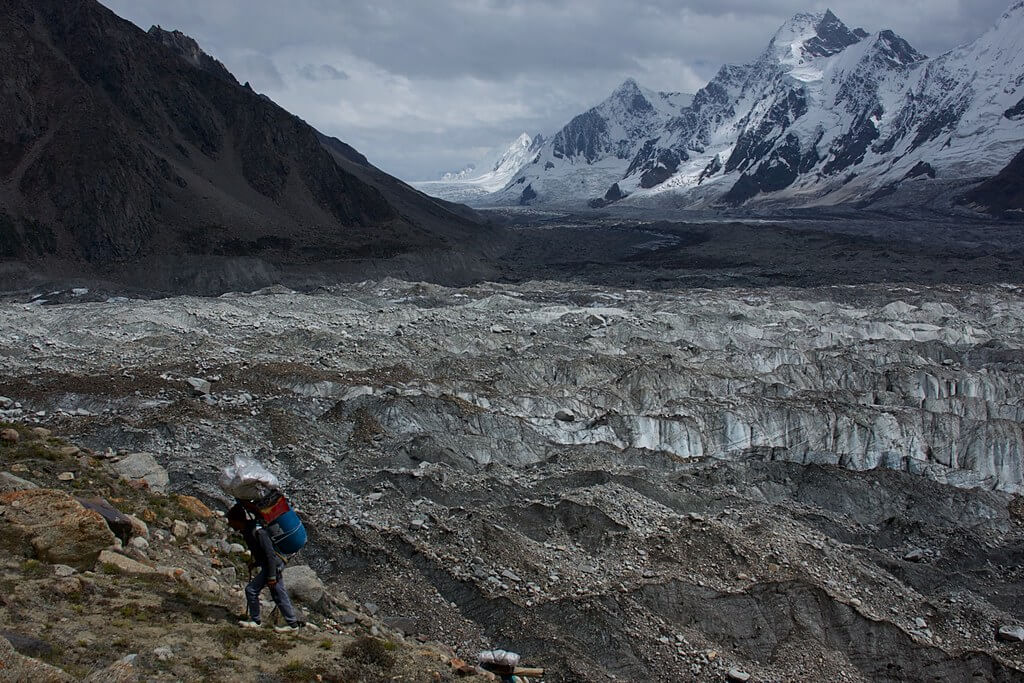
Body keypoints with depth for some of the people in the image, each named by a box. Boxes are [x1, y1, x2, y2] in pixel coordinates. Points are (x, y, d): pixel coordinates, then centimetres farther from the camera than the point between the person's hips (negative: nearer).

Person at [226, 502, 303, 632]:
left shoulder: (258, 532, -25)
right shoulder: (246, 530, 4)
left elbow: (270, 553, -25)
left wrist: (272, 576, -24)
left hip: (274, 567, -10)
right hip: (266, 567, 10)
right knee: (251, 590, 10)